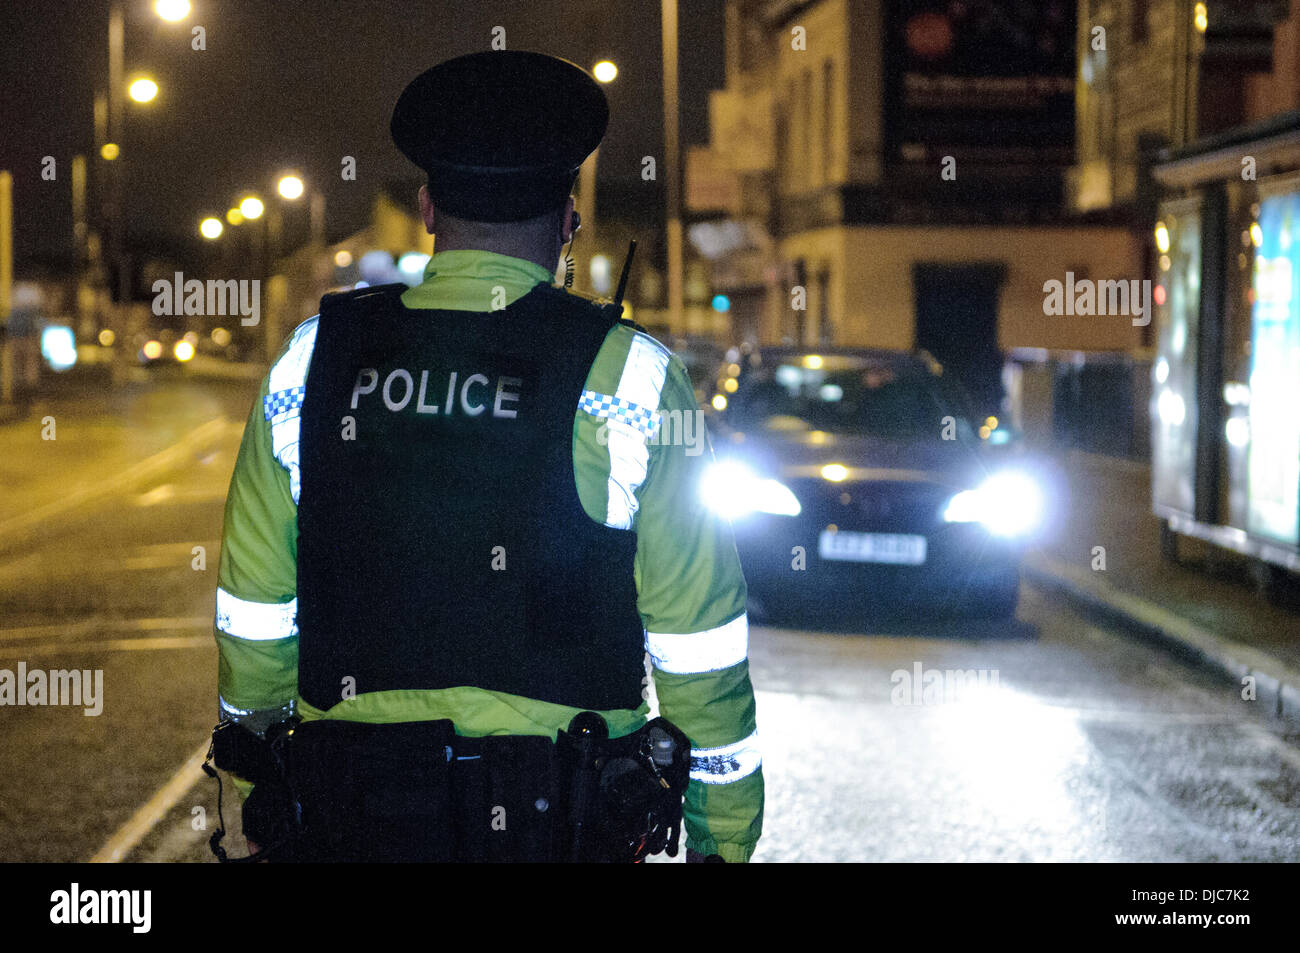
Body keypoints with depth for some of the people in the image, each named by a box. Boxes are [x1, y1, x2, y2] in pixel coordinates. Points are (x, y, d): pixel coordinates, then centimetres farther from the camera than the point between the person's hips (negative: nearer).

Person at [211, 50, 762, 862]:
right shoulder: (629, 380, -6)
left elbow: (254, 619, 7)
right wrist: (724, 837, 5)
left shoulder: (309, 362, 2)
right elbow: (698, 644, -5)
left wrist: (264, 810, 19)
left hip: (353, 821, 3)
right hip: (559, 824, -2)